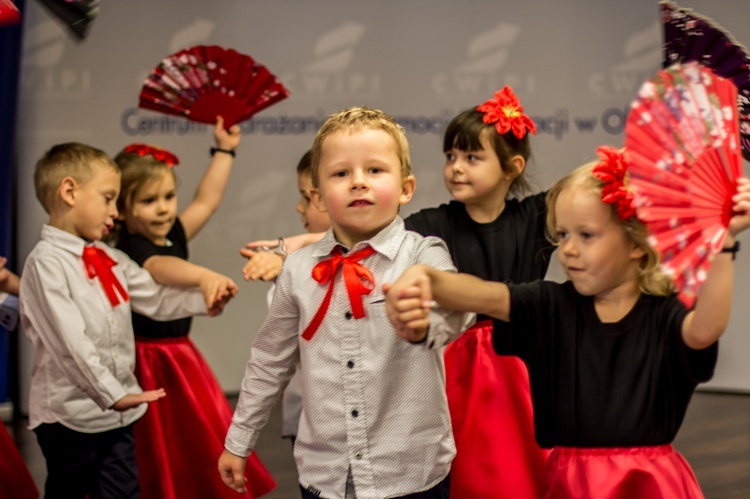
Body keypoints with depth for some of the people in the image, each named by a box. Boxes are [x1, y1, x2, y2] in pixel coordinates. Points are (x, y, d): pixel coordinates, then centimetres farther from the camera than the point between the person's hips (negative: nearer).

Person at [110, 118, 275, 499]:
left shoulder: (174, 236, 5)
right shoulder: (131, 250, -19)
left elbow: (207, 200, 16)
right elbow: (160, 268, -40)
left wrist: (224, 150, 20)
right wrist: (204, 276, -58)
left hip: (180, 356, 8)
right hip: (147, 362, -8)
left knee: (198, 446, 10)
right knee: (160, 460, 0)